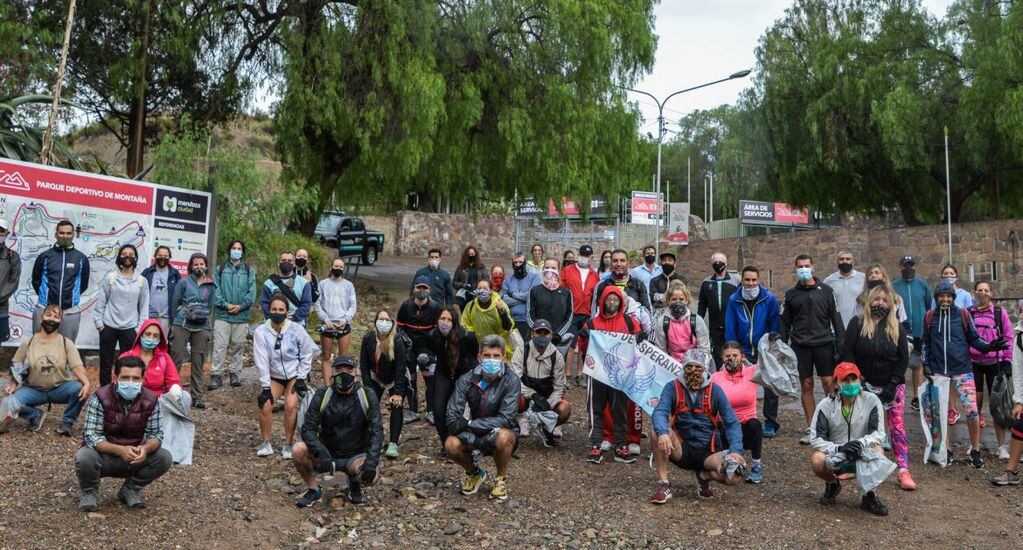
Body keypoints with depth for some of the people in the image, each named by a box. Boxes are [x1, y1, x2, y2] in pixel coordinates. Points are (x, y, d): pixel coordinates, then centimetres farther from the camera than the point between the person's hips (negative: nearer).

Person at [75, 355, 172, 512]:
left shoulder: (151, 400, -10)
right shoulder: (100, 398, -19)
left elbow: (156, 434, -10)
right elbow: (92, 436, -23)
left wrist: (146, 448, -35)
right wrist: (120, 450, -40)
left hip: (134, 458, 3)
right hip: (104, 455, -2)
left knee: (165, 458, -20)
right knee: (84, 457, -34)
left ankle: (130, 489, 6)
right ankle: (89, 492, 1)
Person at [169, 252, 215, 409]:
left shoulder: (210, 286, 12)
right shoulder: (184, 282, 4)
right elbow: (175, 304, 8)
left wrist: (202, 316, 7)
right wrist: (185, 315, 11)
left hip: (202, 327, 2)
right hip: (181, 325, -2)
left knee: (199, 362, 3)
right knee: (177, 359, -5)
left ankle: (197, 397, 7)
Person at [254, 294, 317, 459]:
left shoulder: (297, 330, -15)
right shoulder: (261, 332, -13)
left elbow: (306, 355, -3)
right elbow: (261, 362, -13)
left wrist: (300, 379, -7)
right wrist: (265, 387, -15)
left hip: (294, 375, -1)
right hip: (273, 377, 1)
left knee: (291, 405, -22)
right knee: (265, 405, -19)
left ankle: (288, 444, -6)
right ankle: (265, 443, 0)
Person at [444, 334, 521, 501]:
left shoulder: (511, 381, -19)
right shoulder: (466, 380, -12)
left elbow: (505, 419, -26)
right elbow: (452, 419, -17)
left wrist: (469, 424, -30)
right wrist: (472, 439, -30)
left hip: (503, 432, -3)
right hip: (474, 434, 3)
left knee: (502, 437, -37)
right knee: (451, 445, -25)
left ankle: (501, 479, -6)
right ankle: (474, 473, 9)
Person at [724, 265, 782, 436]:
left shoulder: (769, 299, -8)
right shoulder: (733, 300, -3)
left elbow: (775, 326, -1)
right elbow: (730, 329, 1)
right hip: (743, 352, 1)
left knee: (770, 388, 4)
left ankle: (770, 424, 17)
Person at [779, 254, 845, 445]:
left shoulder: (825, 290, 6)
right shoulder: (791, 294, 10)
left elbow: (835, 317, 5)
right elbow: (784, 322, 12)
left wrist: (841, 342, -2)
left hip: (823, 343, -1)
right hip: (800, 346, 1)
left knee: (829, 383, -4)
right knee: (806, 385, 4)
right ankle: (811, 428, 10)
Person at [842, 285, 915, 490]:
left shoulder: (897, 327, 4)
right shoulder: (857, 323, -1)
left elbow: (904, 358, 1)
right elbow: (847, 354, -3)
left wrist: (893, 384, -9)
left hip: (891, 386, 0)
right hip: (866, 385, 0)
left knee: (897, 427, -6)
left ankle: (904, 471, -7)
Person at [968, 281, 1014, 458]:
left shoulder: (1000, 312, 3)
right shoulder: (968, 313, 5)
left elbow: (1008, 338, 5)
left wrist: (1007, 361, -1)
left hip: (994, 363, -1)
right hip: (974, 363, 1)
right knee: (975, 403, 4)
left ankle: (1002, 446, 7)